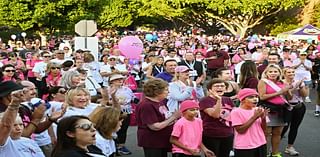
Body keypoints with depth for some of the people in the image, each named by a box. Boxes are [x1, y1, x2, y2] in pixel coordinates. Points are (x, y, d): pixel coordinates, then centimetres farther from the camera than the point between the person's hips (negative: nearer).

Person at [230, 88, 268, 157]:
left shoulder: (259, 110, 5)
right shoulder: (236, 112, -11)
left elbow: (264, 129, 9)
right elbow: (240, 130, -17)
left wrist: (263, 118, -11)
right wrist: (254, 117, -19)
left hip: (261, 145, 6)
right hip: (244, 147, -6)